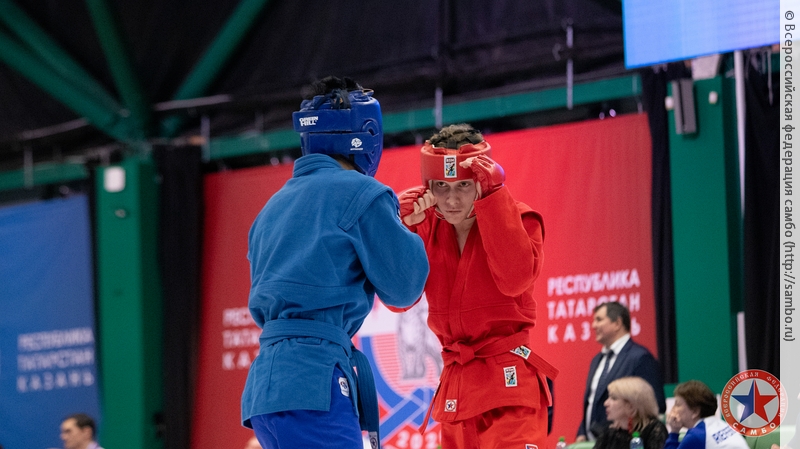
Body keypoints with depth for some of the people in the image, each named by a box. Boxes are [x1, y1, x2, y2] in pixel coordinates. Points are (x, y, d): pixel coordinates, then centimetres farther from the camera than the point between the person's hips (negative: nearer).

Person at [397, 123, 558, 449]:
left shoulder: (518, 219, -6)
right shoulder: (425, 224, 5)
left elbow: (514, 280, -25)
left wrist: (492, 194, -24)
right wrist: (403, 229, -14)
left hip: (509, 381, -5)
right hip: (455, 383, 5)